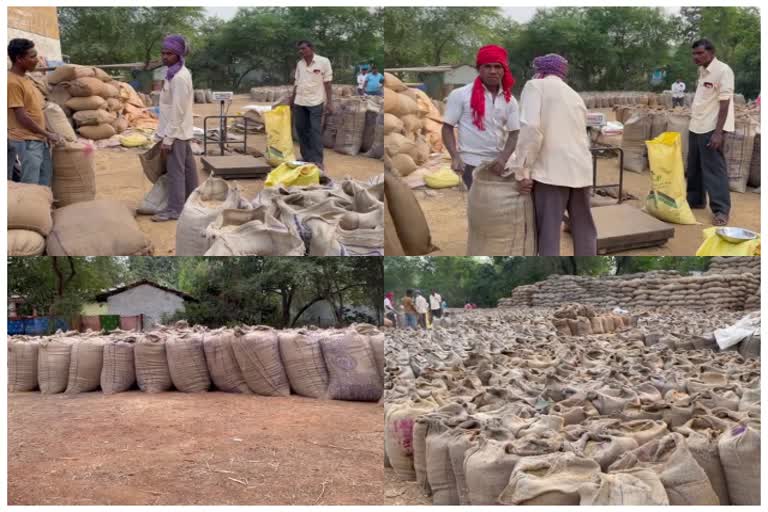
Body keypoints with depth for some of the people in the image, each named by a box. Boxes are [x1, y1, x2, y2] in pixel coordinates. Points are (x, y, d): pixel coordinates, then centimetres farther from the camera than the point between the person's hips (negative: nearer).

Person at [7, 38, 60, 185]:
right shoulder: (12, 82, -16)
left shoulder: (25, 78, 13)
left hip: (39, 139, 10)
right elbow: (21, 117, -18)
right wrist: (47, 134, -12)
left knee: (46, 177, 14)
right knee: (30, 187, -8)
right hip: (26, 141, -10)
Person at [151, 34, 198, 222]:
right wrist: (166, 133, 18)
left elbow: (177, 111, -23)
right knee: (187, 168, 16)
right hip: (181, 131, 10)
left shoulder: (179, 77, -20)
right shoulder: (176, 73, 10)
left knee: (175, 171, -4)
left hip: (175, 132, -10)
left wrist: (167, 138, -22)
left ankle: (174, 209, 2)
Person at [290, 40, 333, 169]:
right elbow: (297, 83, 16)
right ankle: (306, 158, 15)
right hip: (299, 102, 5)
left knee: (316, 131, -8)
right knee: (301, 129, 7)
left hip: (315, 102, -5)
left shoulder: (323, 61, -4)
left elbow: (327, 83, -4)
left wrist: (329, 102, -8)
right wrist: (292, 100, 15)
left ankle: (317, 160, -7)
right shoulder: (299, 64, 10)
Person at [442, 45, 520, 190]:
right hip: (471, 163, -4)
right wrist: (455, 157, -17)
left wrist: (503, 158, -13)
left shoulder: (509, 100, 7)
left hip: (497, 164, 4)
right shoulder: (460, 95, -4)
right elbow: (447, 128, -2)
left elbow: (513, 133, 5)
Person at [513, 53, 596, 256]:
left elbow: (531, 128, -13)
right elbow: (581, 137, 19)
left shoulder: (535, 86, 2)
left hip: (551, 171, -6)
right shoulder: (575, 95, 23)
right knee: (584, 230, 15)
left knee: (548, 233, -2)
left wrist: (521, 168, -11)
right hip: (580, 170, 6)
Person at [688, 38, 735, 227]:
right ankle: (695, 199, 31)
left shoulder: (723, 70, -15)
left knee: (714, 169, -7)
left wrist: (718, 132, -22)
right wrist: (694, 124, 17)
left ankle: (721, 210, -3)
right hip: (696, 127, 9)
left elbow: (724, 103, -17)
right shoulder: (702, 71, 11)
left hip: (711, 128, -8)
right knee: (694, 167, 16)